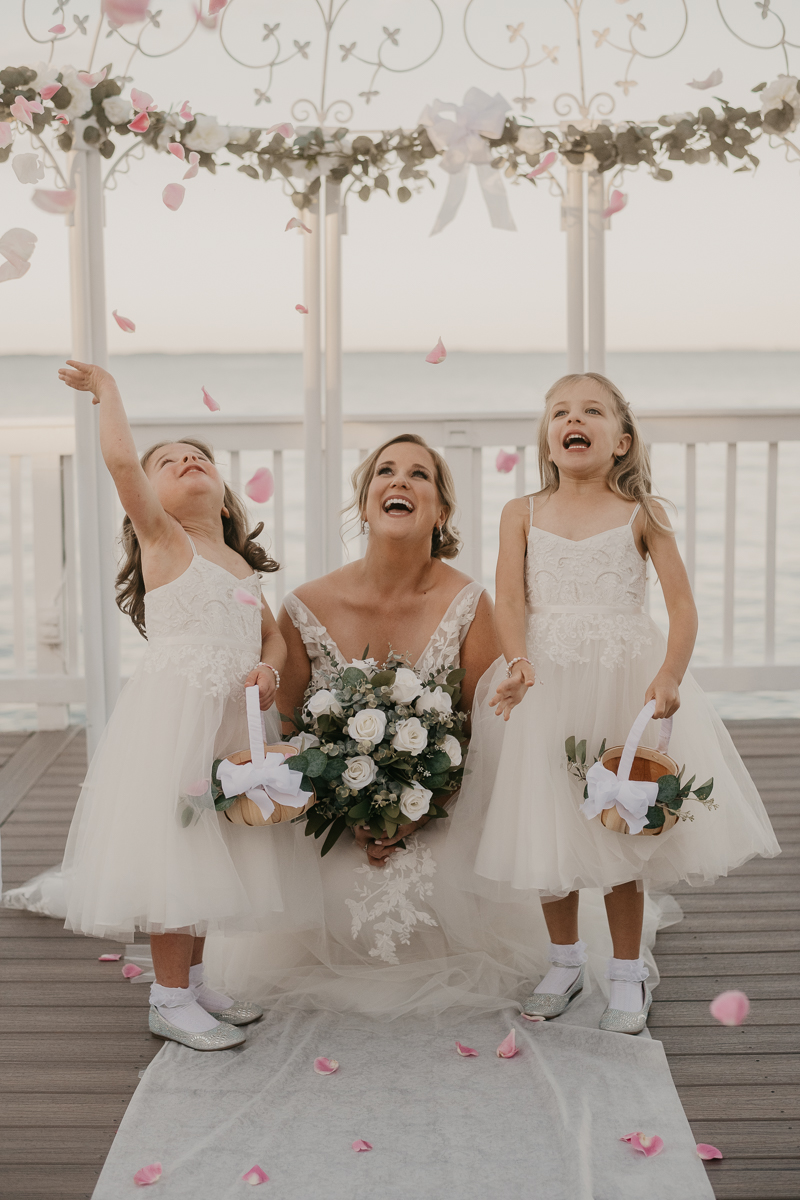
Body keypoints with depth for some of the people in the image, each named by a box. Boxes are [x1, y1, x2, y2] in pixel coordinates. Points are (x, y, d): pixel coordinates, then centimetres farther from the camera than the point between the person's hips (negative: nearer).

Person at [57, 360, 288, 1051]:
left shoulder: (242, 566, 16)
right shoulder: (163, 540, -2)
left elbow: (273, 636, 24)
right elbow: (120, 460, -17)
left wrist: (268, 668, 1)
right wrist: (106, 389, -3)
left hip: (223, 721, 7)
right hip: (169, 713, -7)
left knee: (204, 853, 13)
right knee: (171, 848, -6)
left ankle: (193, 982, 26)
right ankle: (170, 1000, 4)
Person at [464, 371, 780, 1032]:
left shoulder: (641, 515, 0)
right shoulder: (523, 514, 5)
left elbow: (683, 605, -5)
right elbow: (510, 599, -6)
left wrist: (670, 676, -20)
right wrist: (519, 664, -24)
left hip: (626, 683, -1)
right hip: (546, 686, 2)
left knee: (623, 828, 4)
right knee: (546, 829, 8)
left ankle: (628, 975, 21)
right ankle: (565, 962, 29)